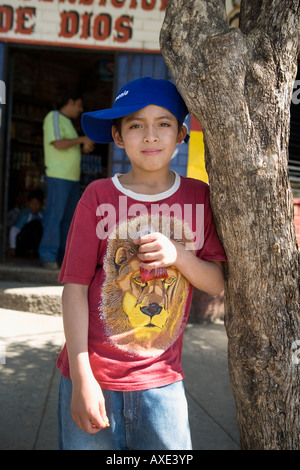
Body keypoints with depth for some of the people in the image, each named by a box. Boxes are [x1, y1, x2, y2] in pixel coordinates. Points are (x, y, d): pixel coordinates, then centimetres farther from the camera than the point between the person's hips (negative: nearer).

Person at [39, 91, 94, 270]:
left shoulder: (67, 122, 24)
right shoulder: (54, 117, -3)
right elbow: (58, 144, -17)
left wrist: (85, 148, 10)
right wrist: (82, 139, -7)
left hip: (72, 176, 9)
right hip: (59, 175, -9)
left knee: (72, 215, 6)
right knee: (55, 215, -10)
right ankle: (49, 256, -6)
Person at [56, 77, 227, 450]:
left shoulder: (198, 197, 0)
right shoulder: (99, 196, -7)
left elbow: (218, 283, 2)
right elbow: (75, 287, -8)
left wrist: (178, 255, -17)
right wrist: (82, 379, -11)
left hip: (161, 379, 2)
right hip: (94, 374, -1)